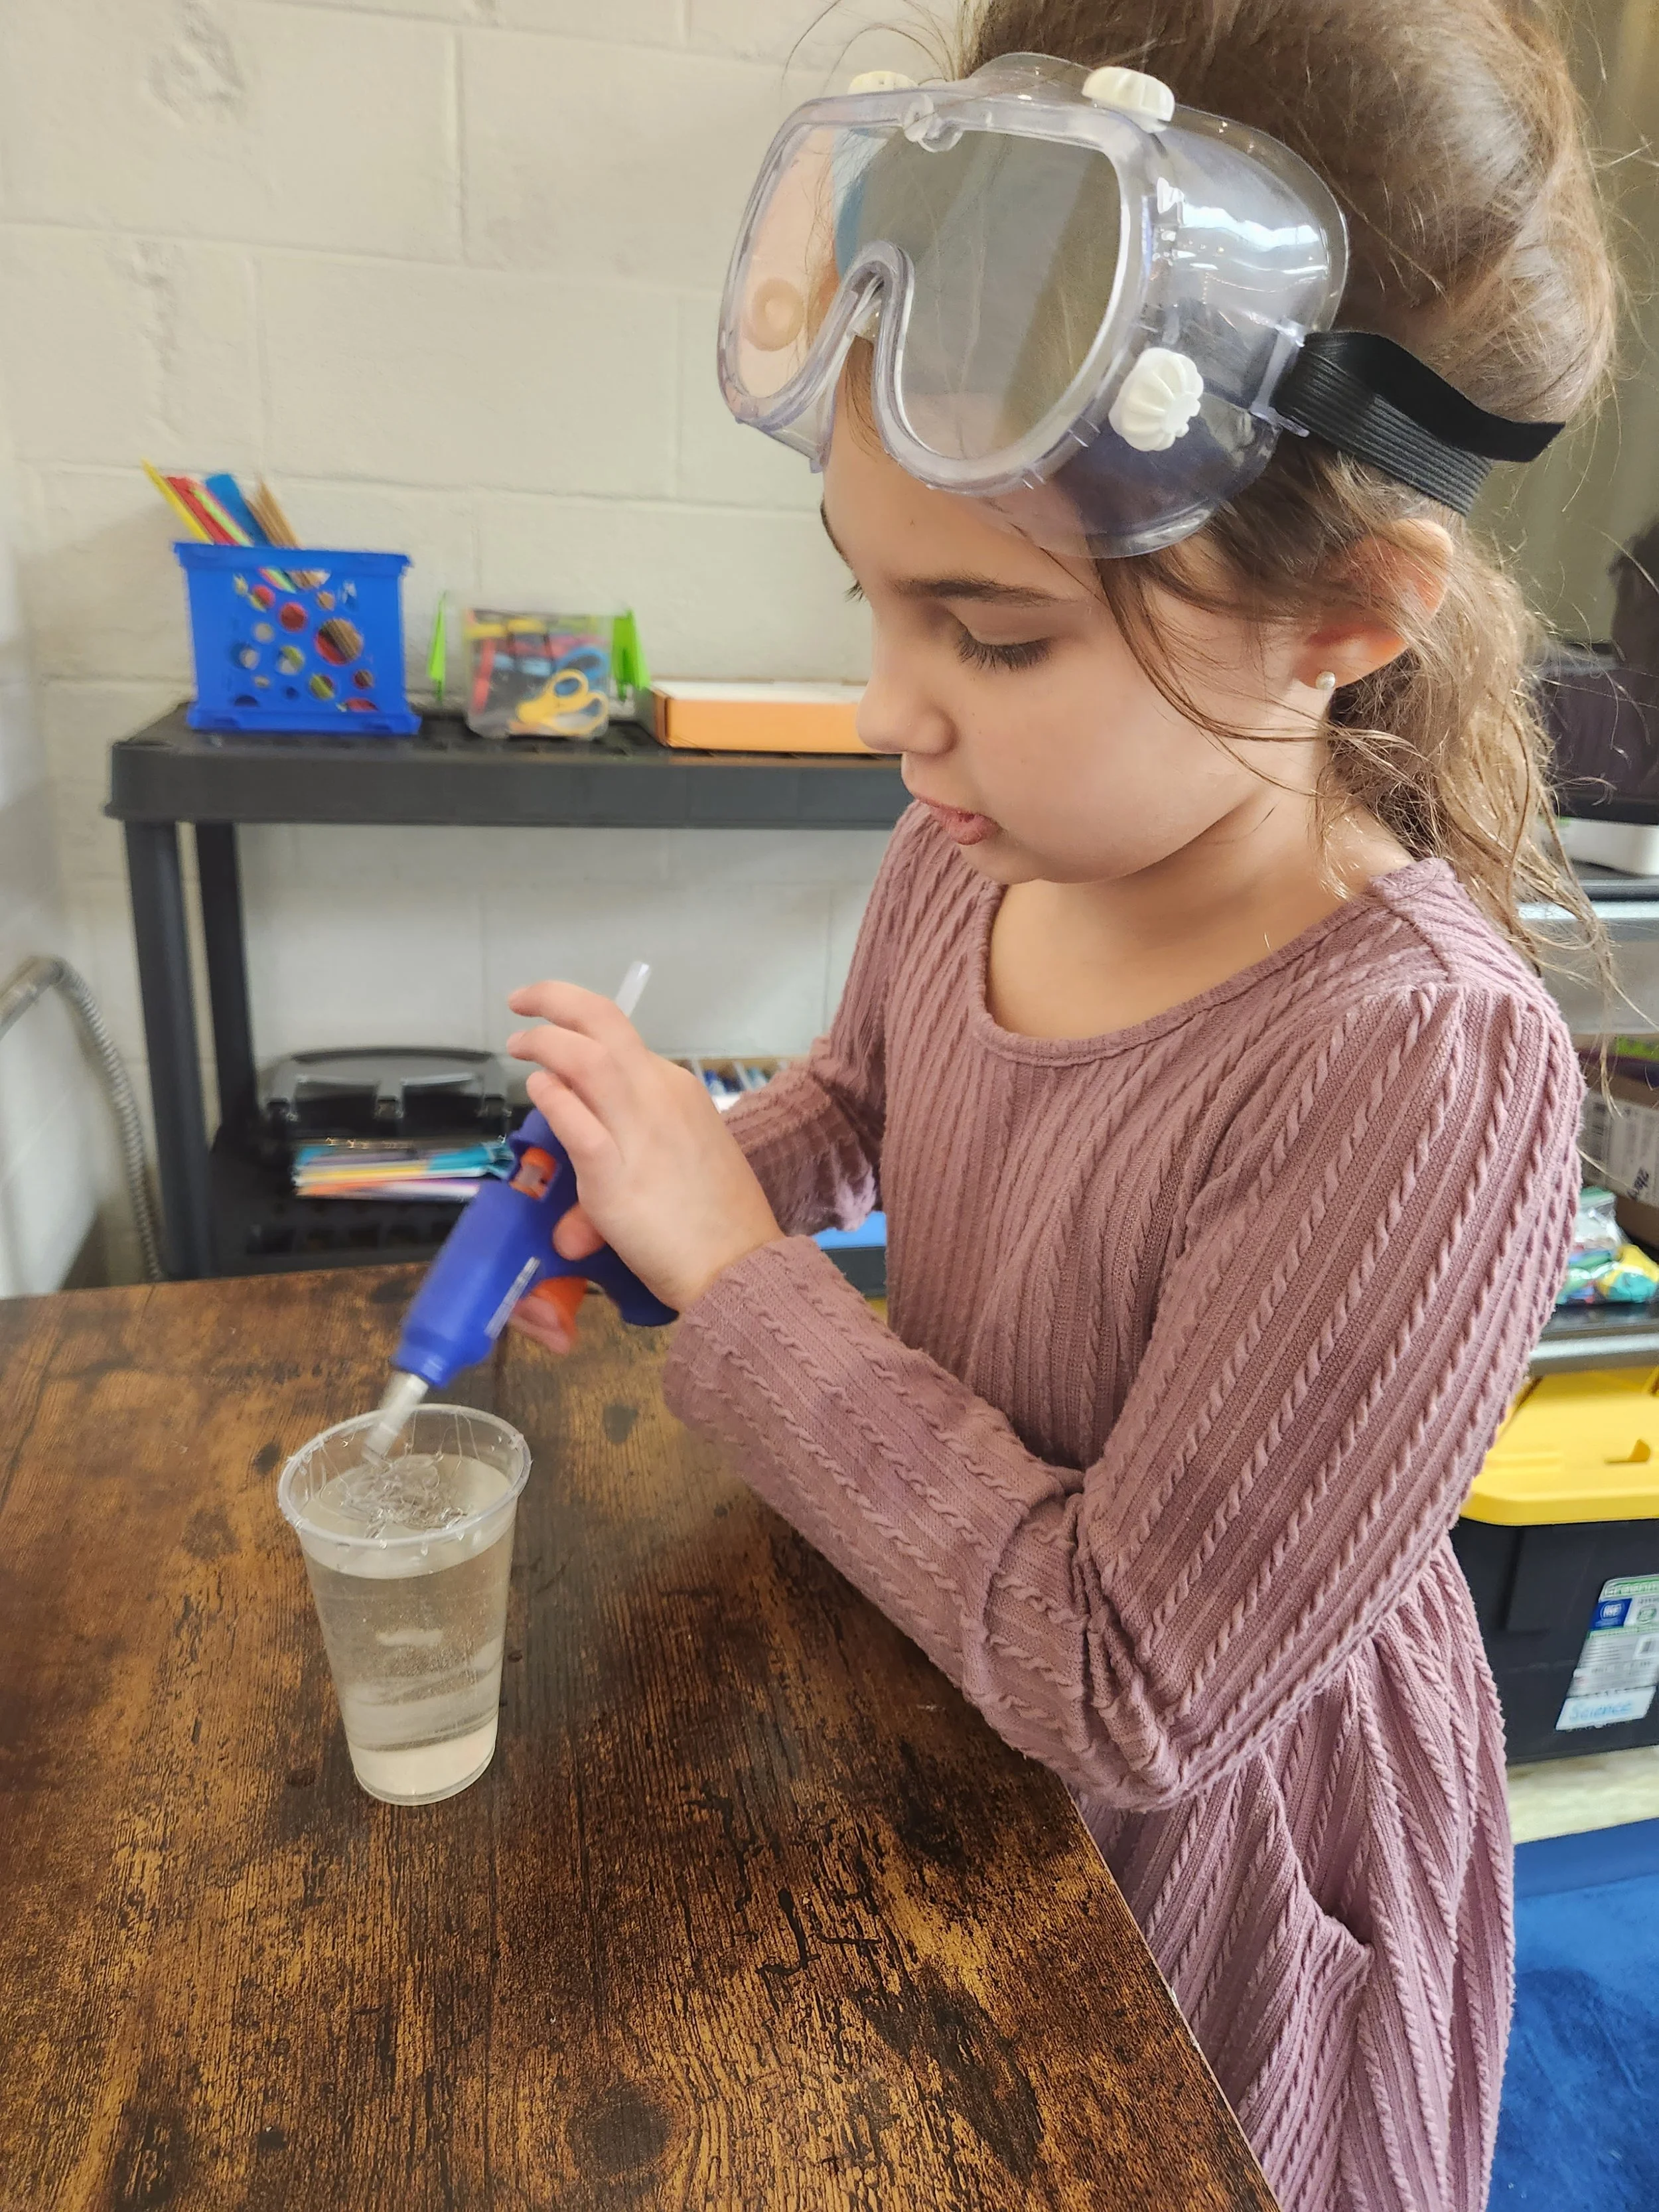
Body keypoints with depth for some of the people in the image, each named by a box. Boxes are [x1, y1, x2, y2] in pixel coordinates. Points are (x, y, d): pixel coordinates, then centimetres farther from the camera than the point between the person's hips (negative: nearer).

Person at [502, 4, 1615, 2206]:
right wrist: (688, 1168, -14)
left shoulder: (1423, 1073, -37)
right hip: (945, 1662, 6)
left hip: (1196, 1825, -5)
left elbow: (1129, 1688, -31)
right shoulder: (969, 851, -16)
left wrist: (739, 1277, -29)